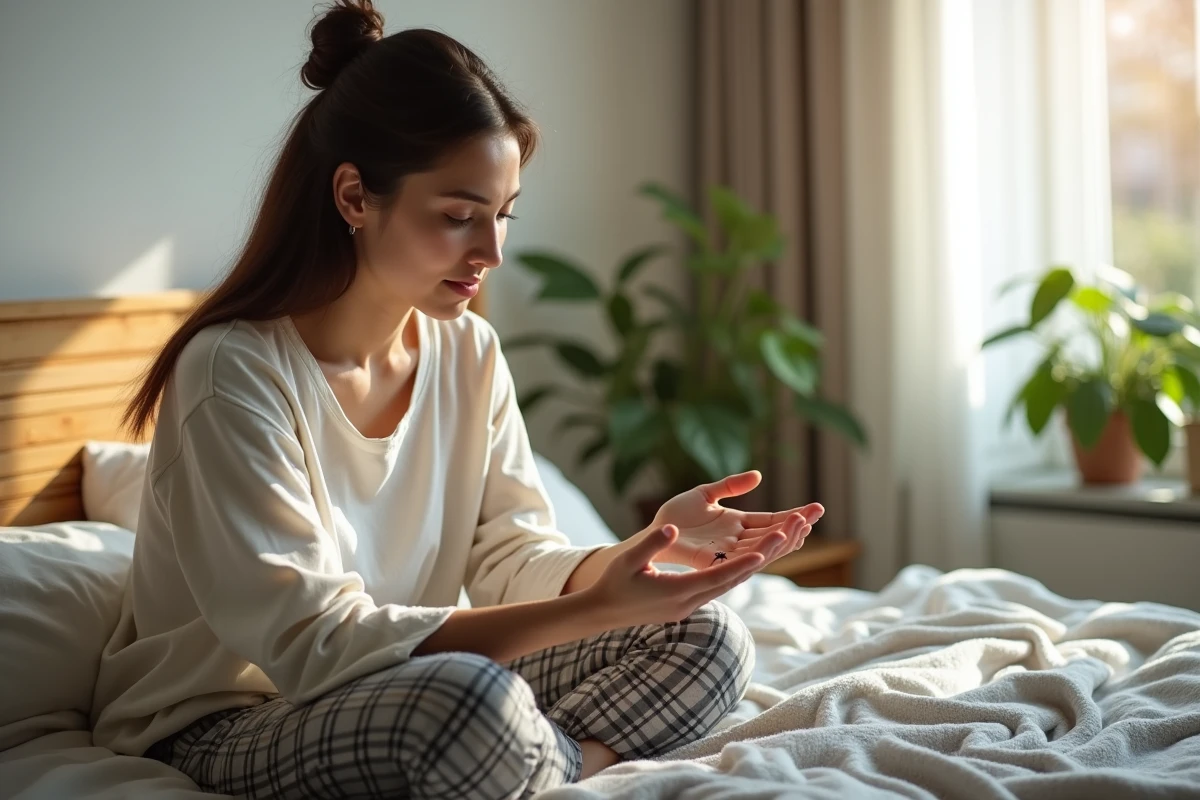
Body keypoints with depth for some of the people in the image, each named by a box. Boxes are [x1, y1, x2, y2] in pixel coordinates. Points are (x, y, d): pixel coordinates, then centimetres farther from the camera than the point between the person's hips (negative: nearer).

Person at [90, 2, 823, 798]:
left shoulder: (470, 352, -1)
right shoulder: (236, 373, -23)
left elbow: (514, 562, -3)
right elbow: (313, 644, -28)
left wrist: (652, 546, -25)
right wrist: (597, 609, -34)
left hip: (402, 688, 7)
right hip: (222, 724, -6)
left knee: (708, 640, -5)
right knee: (473, 699, -37)